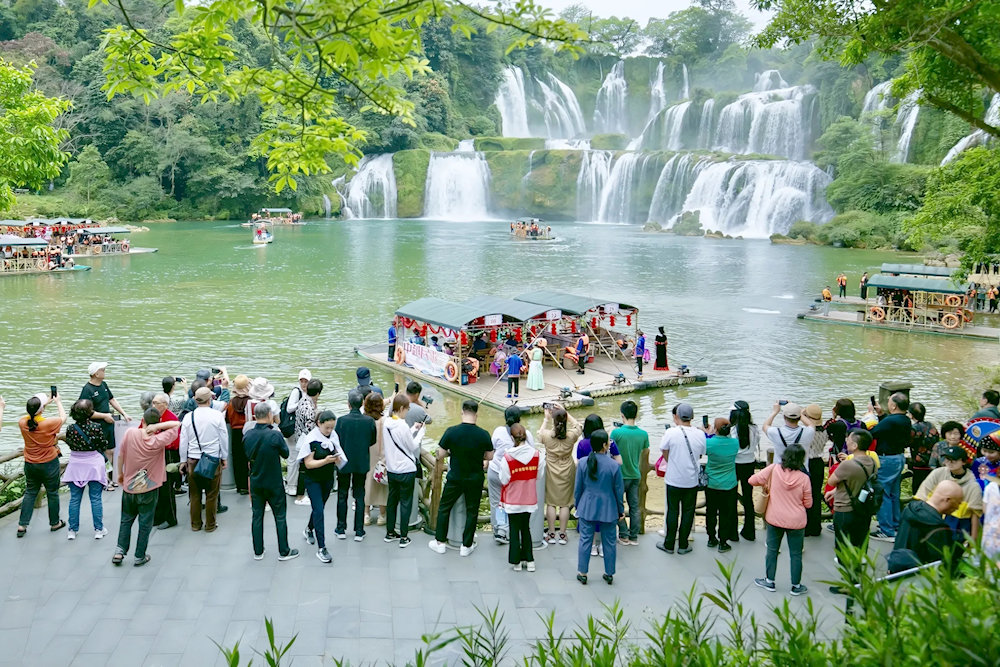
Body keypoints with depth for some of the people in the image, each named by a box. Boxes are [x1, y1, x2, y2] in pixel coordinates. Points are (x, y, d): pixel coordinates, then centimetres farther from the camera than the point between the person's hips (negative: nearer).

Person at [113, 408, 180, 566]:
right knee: (145, 523, 9)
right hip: (149, 489, -2)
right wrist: (156, 427, -22)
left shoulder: (130, 433, -12)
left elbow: (121, 455, -2)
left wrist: (120, 473, 13)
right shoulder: (159, 441, -18)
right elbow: (177, 424, -12)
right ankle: (140, 556, 16)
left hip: (129, 486, 2)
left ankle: (120, 551, 14)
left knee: (126, 519, 20)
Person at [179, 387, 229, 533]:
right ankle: (210, 525, 13)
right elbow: (224, 438, 0)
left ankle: (195, 524, 21)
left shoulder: (188, 417, -2)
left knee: (195, 494, 12)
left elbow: (183, 441, 4)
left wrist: (183, 460, 14)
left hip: (193, 460, 2)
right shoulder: (217, 415, -7)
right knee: (212, 494, 6)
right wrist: (224, 457, 11)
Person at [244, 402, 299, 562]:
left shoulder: (247, 435, -8)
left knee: (257, 516, 15)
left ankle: (258, 552, 23)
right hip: (274, 483, -4)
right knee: (280, 517, 9)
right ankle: (284, 552, 17)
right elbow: (285, 453, -7)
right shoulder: (275, 435, -22)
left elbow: (247, 456, 6)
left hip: (255, 482, 4)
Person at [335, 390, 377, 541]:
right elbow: (373, 441, 0)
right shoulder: (369, 421, -12)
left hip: (344, 462, -1)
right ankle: (359, 532, 13)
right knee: (360, 497, 11)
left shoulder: (342, 420, -18)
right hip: (362, 463, 1)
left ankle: (341, 530, 21)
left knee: (342, 496, 14)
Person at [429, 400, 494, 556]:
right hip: (475, 479, 0)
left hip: (455, 478, 0)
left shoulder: (451, 431, -16)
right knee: (471, 511, 15)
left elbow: (440, 454, -9)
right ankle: (466, 545, 22)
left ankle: (440, 542, 25)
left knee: (444, 508, 18)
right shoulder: (484, 434, -14)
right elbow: (489, 456, -2)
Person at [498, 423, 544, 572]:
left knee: (514, 530, 10)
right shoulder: (536, 455, -9)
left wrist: (497, 462, 0)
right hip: (529, 499, 3)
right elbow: (538, 475, 1)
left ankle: (516, 561, 15)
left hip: (513, 501, -3)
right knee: (526, 529, 19)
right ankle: (529, 560, 22)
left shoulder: (507, 457, -19)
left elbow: (504, 481, -10)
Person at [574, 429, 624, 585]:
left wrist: (577, 507, 15)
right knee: (609, 542, 12)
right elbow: (619, 490, -4)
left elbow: (577, 488, 1)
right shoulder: (614, 465, -12)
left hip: (587, 508, 1)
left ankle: (582, 574, 17)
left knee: (585, 540, 10)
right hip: (608, 509, -1)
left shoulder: (583, 463, -7)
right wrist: (621, 510, 8)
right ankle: (609, 574, 22)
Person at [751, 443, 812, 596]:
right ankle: (796, 586, 23)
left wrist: (765, 484, 9)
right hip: (796, 521, -1)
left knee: (772, 550, 16)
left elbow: (753, 480, -9)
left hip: (774, 519, 1)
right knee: (796, 554, 13)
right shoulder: (804, 478, -15)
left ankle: (769, 581, 26)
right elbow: (808, 503, -5)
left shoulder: (774, 469, -14)